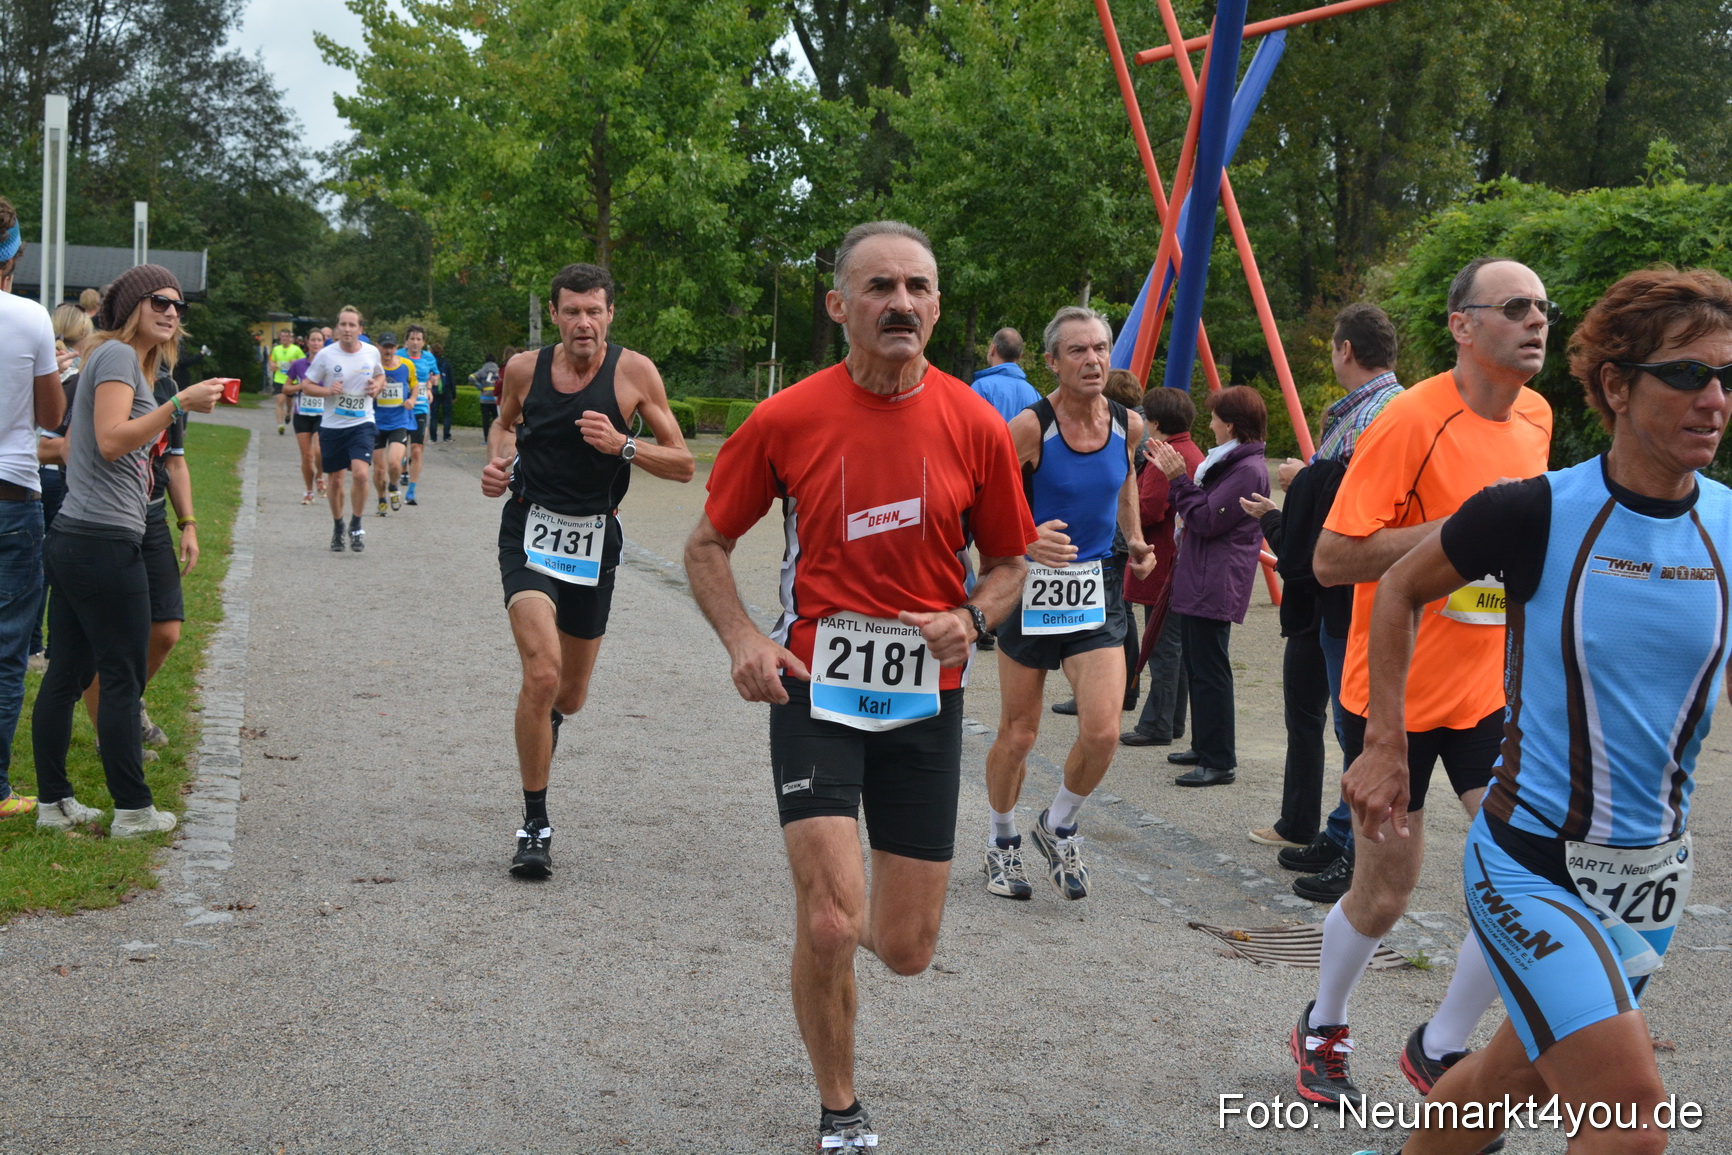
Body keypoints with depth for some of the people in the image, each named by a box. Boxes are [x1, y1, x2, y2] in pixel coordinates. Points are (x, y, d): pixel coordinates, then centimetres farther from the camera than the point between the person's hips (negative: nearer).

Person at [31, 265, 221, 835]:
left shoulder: (119, 358, 21)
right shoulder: (117, 355, -9)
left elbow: (70, 446, 25)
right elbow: (112, 441, -20)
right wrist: (179, 404, -22)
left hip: (72, 540, 10)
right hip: (106, 541, -10)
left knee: (68, 672, 11)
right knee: (123, 677, -3)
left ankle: (54, 801, 17)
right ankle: (133, 810, 4)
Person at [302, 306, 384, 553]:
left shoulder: (372, 353, 0)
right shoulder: (326, 355, -6)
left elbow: (380, 375, 20)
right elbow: (306, 385, 1)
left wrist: (377, 386, -2)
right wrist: (327, 390, -17)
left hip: (362, 424, 0)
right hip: (332, 426, 0)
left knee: (360, 473, -19)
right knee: (334, 479, 8)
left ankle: (356, 525, 1)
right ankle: (338, 526, 31)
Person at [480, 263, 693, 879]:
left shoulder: (635, 372, -7)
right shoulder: (525, 368, -2)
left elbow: (682, 464, -4)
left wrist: (622, 445, -20)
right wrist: (498, 463, -1)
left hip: (593, 541, 1)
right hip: (530, 530, -1)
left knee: (570, 696, 12)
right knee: (542, 672, -22)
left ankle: (545, 714, 54)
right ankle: (534, 825, -9)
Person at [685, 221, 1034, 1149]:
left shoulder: (975, 426, -3)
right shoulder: (786, 420, -6)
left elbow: (1008, 563, 10)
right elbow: (706, 546, 5)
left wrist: (972, 617, -12)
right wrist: (742, 638, -12)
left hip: (926, 699, 2)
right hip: (814, 692, -2)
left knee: (906, 949, 6)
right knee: (828, 926, -13)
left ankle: (843, 906, 46)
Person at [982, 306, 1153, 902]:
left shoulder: (1128, 424, 0)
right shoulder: (1030, 427, -15)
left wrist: (1134, 540, 15)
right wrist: (1027, 542, -32)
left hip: (1097, 591, 3)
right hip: (1033, 589, -3)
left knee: (1102, 733, -11)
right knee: (1018, 736, 8)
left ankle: (1057, 827, 17)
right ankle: (1002, 843, 32)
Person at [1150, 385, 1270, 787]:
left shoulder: (1249, 470, -16)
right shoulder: (1230, 462, 17)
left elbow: (1207, 520, -20)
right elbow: (1203, 512, 19)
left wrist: (1179, 479, -16)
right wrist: (1174, 474, 15)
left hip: (1216, 586, -11)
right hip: (1198, 581, 11)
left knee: (1209, 671, -9)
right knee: (1198, 668, 16)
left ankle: (1219, 762, -5)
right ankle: (1205, 748, 26)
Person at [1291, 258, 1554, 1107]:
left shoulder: (1536, 418, 4)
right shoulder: (1413, 420, -18)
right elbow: (1332, 560, -22)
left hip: (1490, 689, 6)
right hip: (1396, 694, -5)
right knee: (1384, 894, 7)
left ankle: (1439, 1048, 15)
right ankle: (1321, 1028, 35)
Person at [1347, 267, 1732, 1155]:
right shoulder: (1538, 513, -14)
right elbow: (1399, 590, 2)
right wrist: (1385, 746, -2)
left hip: (1653, 878, 5)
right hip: (1532, 866, -5)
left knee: (1519, 1074, 20)